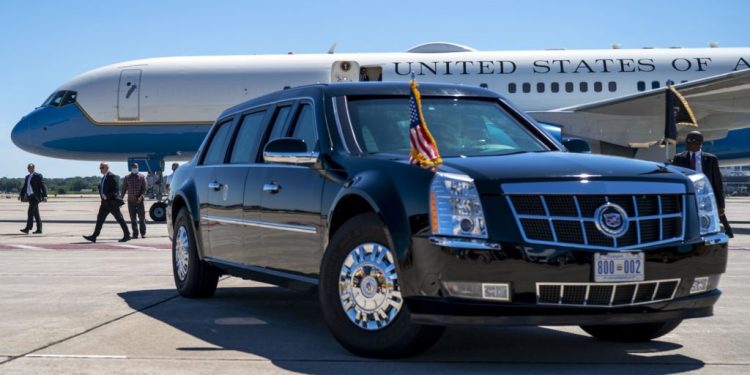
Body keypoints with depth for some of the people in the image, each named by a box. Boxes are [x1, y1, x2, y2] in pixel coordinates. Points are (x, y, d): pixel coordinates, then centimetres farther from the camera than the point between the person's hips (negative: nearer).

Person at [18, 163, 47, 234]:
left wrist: (44, 196, -16)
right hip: (30, 196, 8)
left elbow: (43, 186, -9)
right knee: (36, 213, 8)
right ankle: (39, 229, 10)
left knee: (30, 212, -16)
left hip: (35, 196, -8)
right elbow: (24, 187, 21)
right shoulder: (27, 177, 18)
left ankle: (27, 228, -20)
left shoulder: (38, 176, -5)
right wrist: (21, 195, 9)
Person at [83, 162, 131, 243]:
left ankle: (127, 236, 5)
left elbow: (116, 189, -19)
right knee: (100, 219, 3)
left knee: (120, 219, -2)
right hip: (105, 203, 9)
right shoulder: (103, 178, 15)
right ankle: (94, 236, 1)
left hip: (112, 202, -9)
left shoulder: (112, 176, -12)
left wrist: (107, 196, -23)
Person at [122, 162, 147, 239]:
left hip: (140, 200, -2)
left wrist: (141, 196, -18)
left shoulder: (142, 177, 3)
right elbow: (124, 189, 9)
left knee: (142, 217, -4)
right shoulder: (127, 178, 7)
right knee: (133, 218, 2)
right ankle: (135, 234, 8)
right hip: (131, 201, 2)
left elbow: (144, 189, -2)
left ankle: (143, 233, 5)